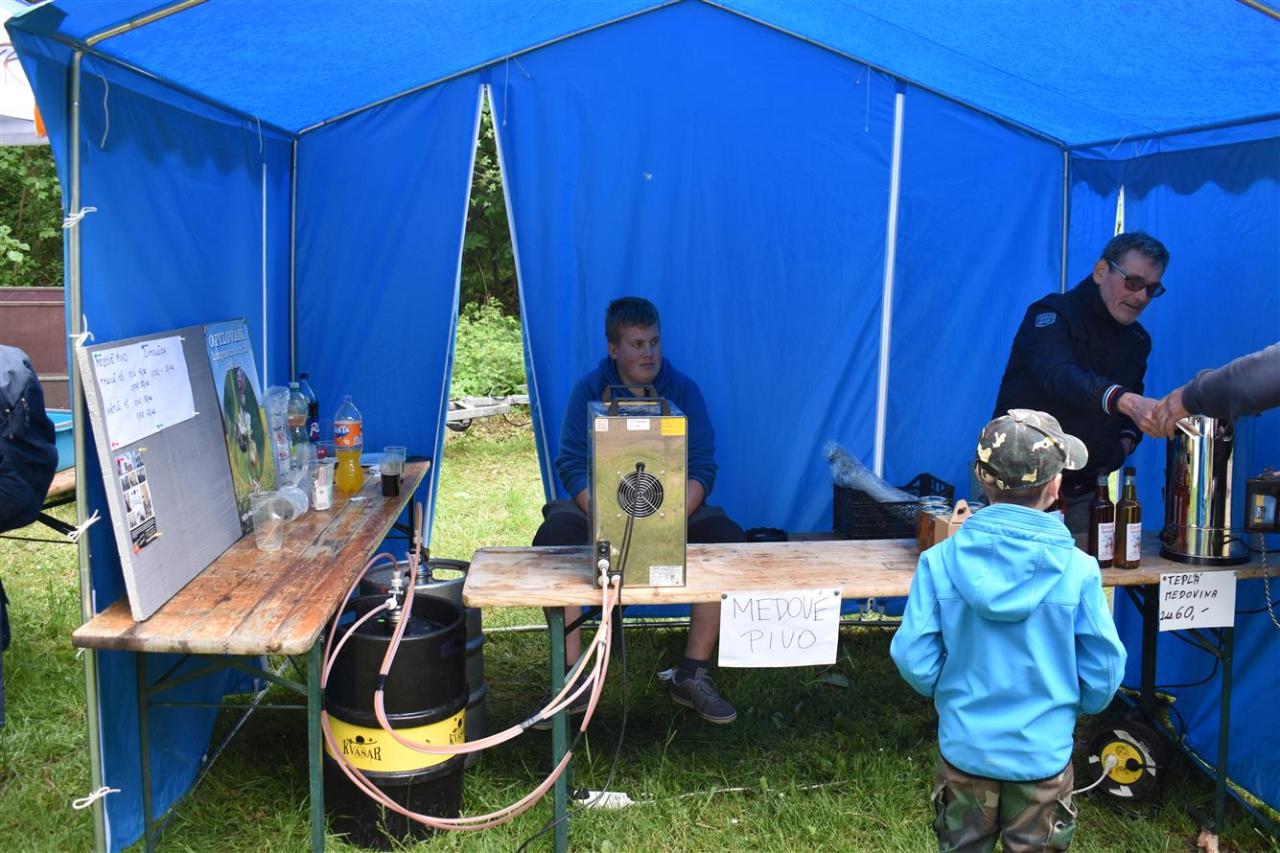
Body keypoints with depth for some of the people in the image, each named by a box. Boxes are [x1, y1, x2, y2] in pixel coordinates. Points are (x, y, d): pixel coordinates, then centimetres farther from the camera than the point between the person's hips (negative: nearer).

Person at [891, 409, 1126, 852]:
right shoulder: (1077, 570, -16)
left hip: (964, 750, 1)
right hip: (1042, 754, -1)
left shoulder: (940, 561, -15)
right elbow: (1103, 670, -7)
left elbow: (914, 659, -11)